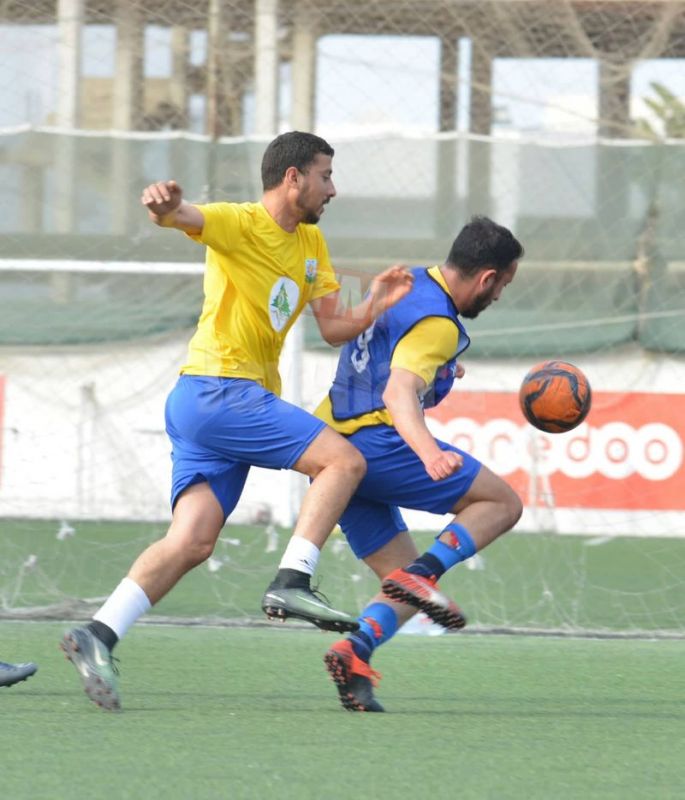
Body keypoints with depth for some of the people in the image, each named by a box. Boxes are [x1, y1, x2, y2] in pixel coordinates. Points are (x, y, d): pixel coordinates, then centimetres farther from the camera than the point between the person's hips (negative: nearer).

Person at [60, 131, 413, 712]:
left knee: (192, 542, -4)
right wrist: (165, 205, -51)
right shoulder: (239, 225, -7)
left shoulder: (311, 243, 18)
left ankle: (98, 636, -10)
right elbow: (181, 218, -26)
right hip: (217, 392, -8)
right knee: (344, 460, -14)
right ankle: (292, 584, -17)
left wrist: (376, 305, -4)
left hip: (244, 401, 8)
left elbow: (333, 328, 16)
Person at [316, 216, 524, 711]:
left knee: (405, 585, 10)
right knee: (502, 503, 0)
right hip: (377, 444, -9)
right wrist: (429, 452, -46)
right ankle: (422, 575, -19)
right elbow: (398, 394, -30)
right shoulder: (436, 323, -14)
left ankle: (354, 651, -15)